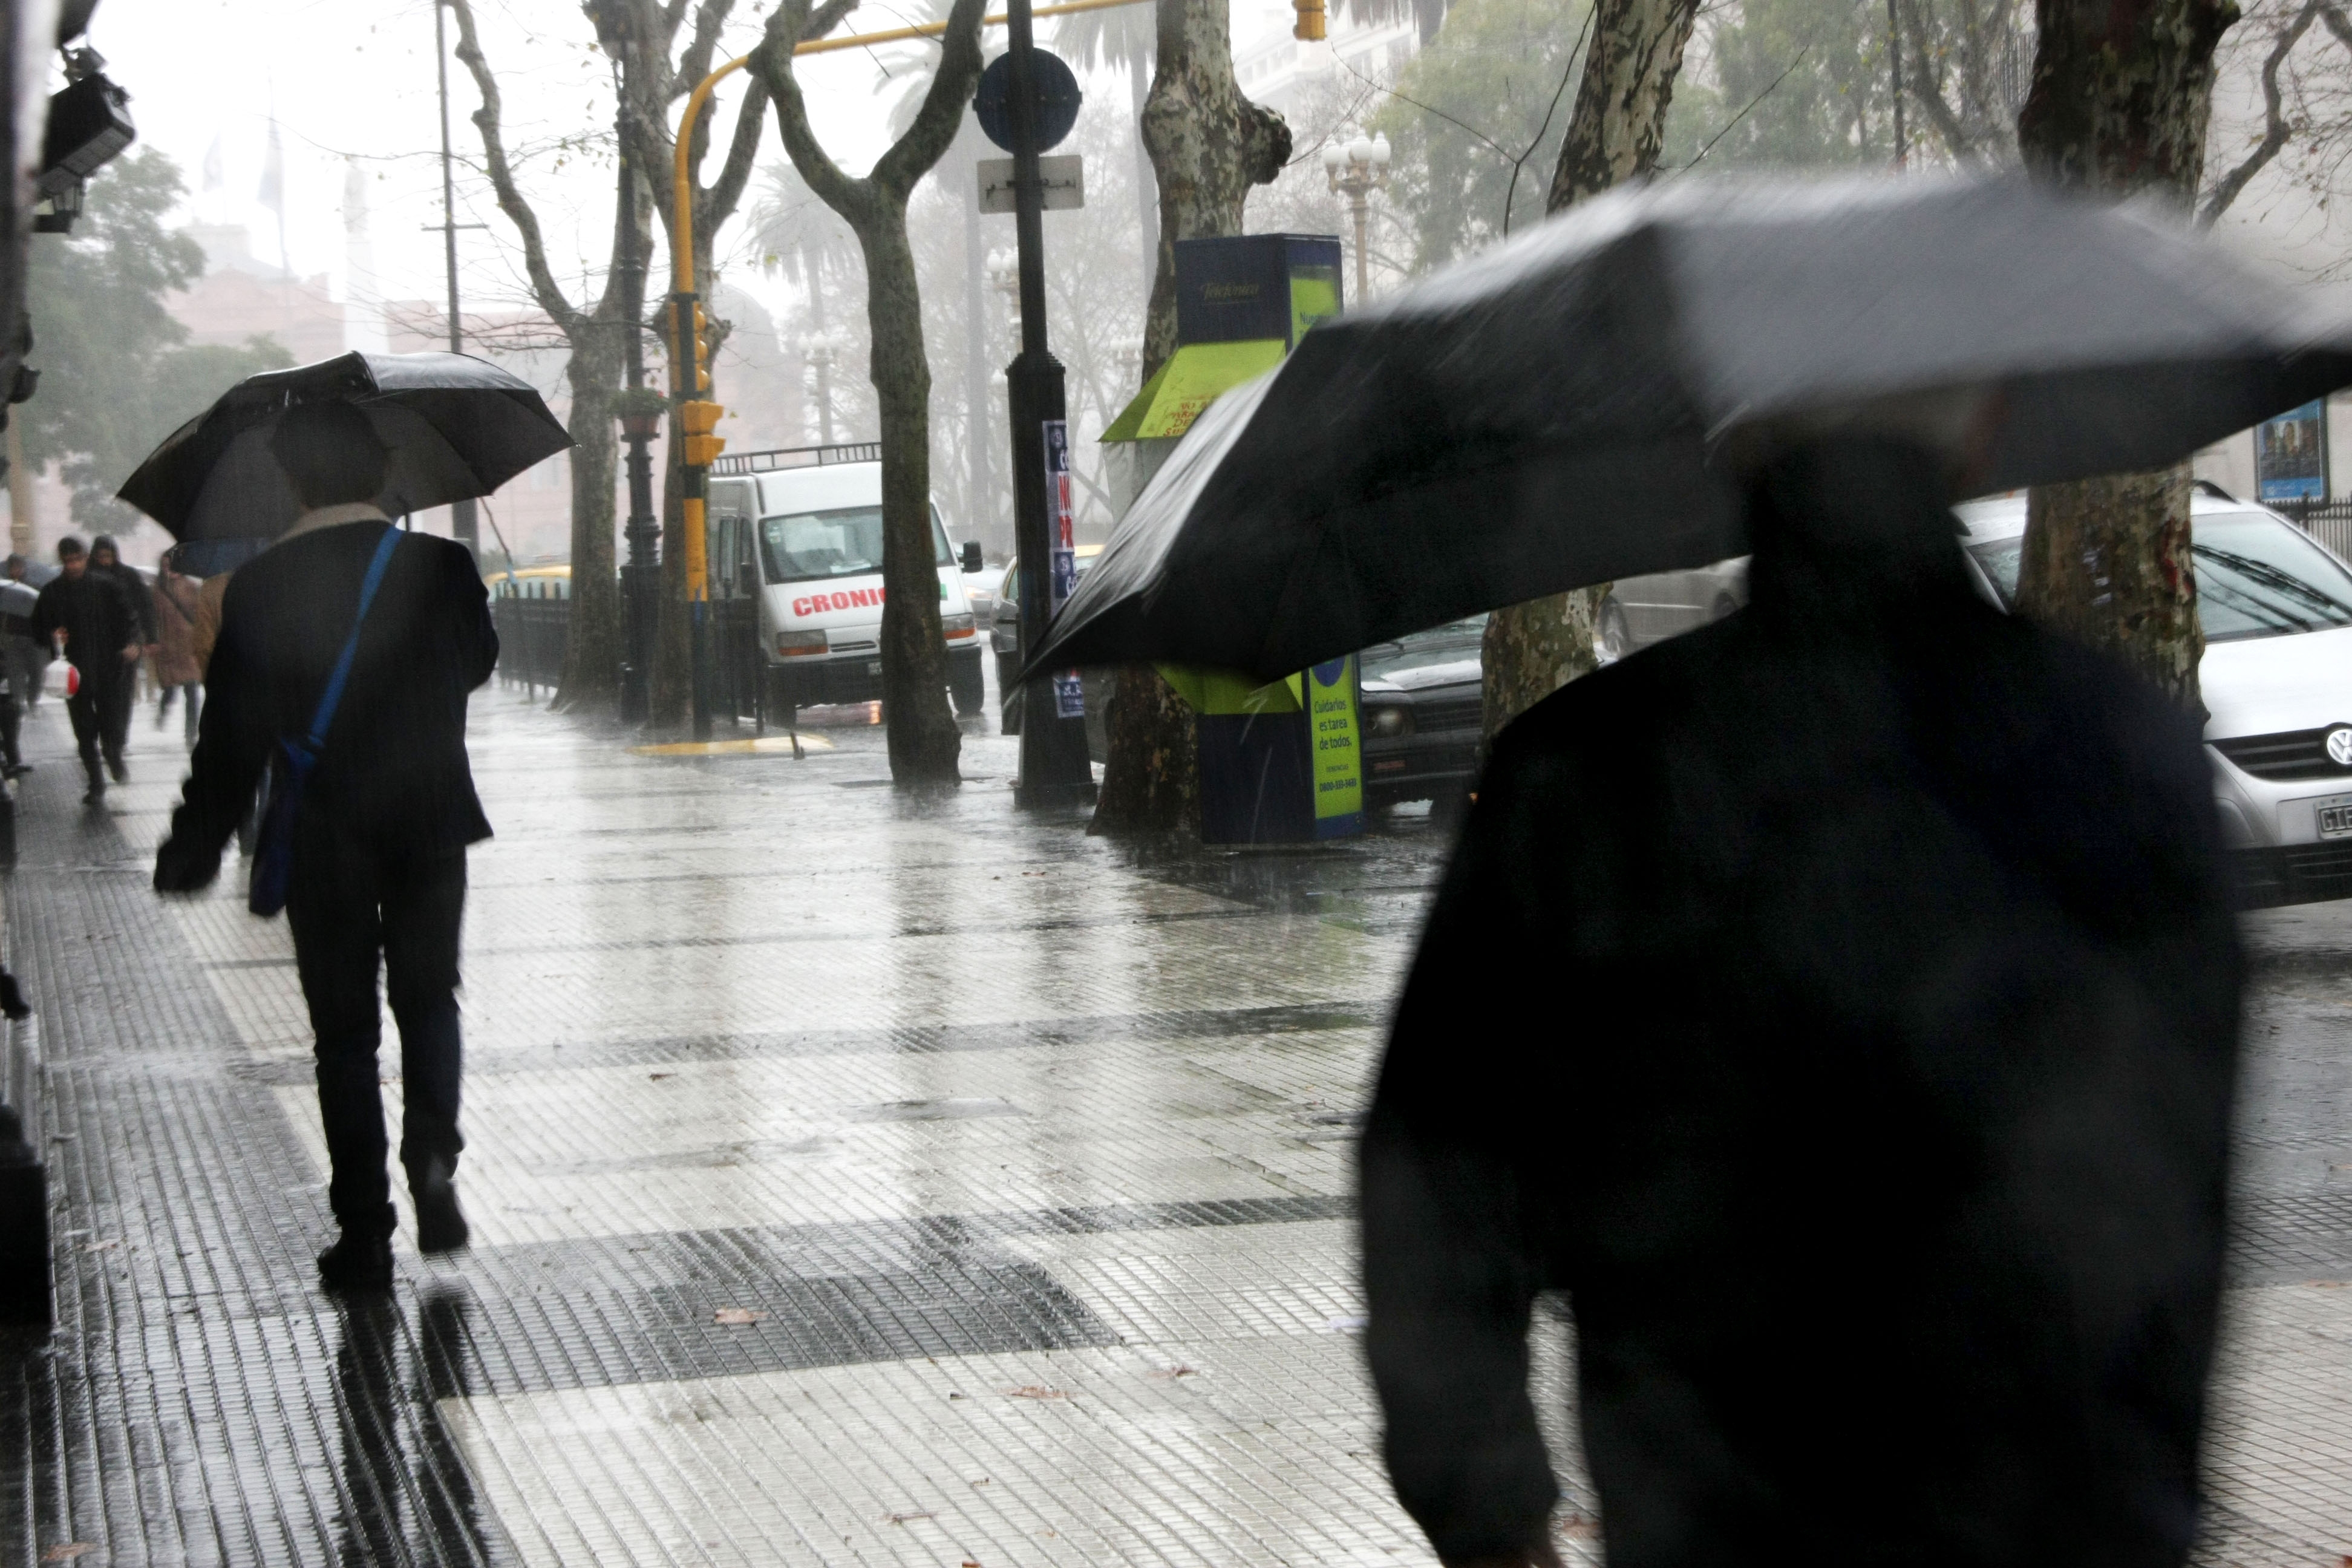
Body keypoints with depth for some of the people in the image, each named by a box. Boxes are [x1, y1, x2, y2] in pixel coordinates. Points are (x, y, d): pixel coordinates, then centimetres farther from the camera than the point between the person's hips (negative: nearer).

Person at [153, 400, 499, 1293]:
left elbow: (234, 734, -10)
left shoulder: (259, 589, -12)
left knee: (344, 1031, 8)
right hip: (430, 825, 1)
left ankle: (364, 1232, 7)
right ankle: (432, 1163, -1)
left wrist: (193, 852, -2)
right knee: (429, 1000, 20)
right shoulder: (439, 567, -7)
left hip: (323, 842, -1)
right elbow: (478, 665, 10)